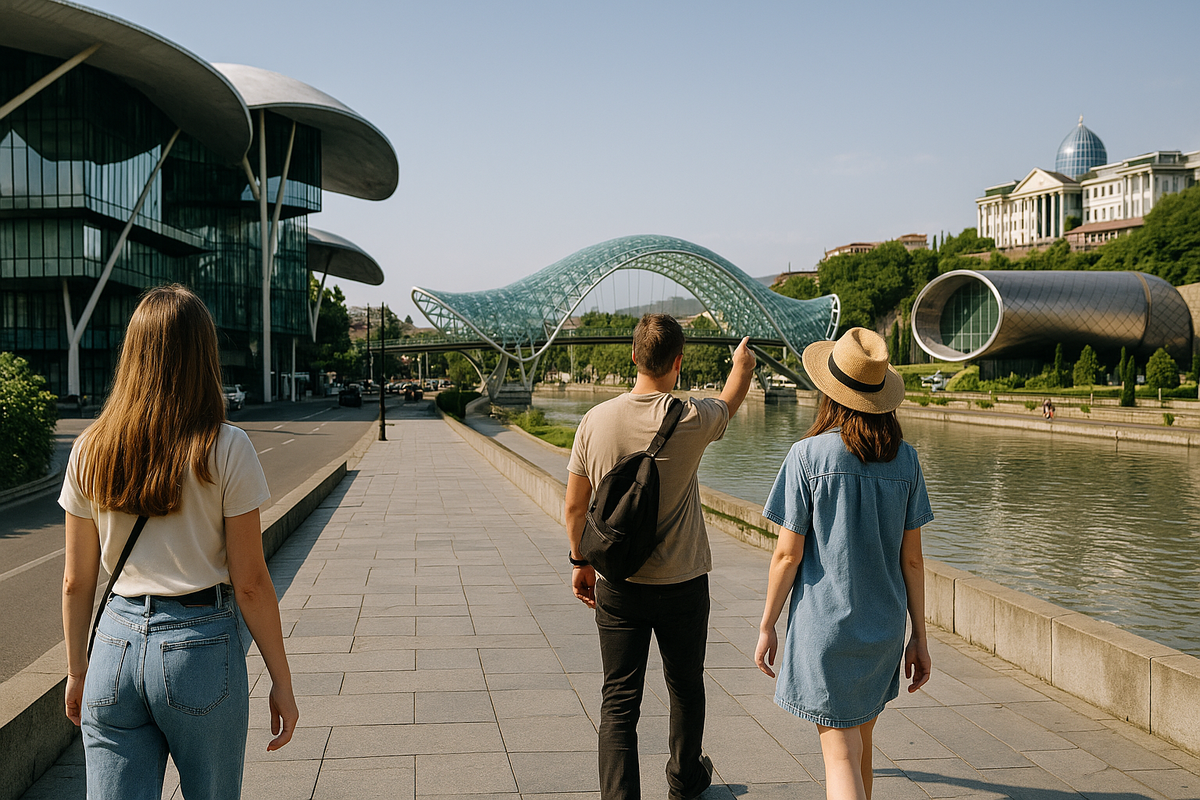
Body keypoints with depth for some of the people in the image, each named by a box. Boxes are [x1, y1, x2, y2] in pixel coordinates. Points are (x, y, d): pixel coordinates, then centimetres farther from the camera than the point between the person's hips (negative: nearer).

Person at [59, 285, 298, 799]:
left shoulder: (90, 451, 1)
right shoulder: (226, 450, -10)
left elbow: (76, 582, 7)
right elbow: (250, 584, -9)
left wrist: (77, 671, 20)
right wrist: (281, 682, 0)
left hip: (116, 644, 3)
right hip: (202, 646, -3)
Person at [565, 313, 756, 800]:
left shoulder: (596, 421, -9)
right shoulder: (691, 421, -14)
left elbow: (574, 508, -1)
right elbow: (730, 402, 11)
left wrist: (581, 562, 14)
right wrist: (742, 365, 32)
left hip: (617, 585, 1)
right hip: (682, 584, 0)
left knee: (619, 701, 5)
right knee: (686, 687, 21)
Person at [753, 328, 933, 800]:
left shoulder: (808, 454, -13)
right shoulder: (904, 458, -1)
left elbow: (787, 554, -11)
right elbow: (912, 558, 2)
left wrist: (767, 627, 0)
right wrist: (919, 638, 10)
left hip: (824, 626, -5)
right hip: (884, 629, 5)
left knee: (841, 755, -1)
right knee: (859, 741, 23)